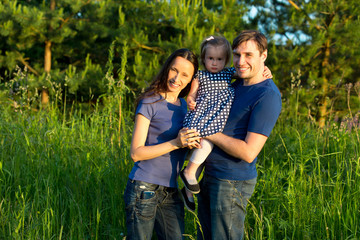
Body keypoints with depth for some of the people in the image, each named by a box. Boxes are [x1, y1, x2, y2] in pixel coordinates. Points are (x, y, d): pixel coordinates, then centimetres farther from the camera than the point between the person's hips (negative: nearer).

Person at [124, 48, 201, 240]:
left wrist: (192, 142, -2)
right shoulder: (149, 103, -7)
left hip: (170, 193, 6)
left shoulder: (185, 105, 12)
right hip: (144, 189, -6)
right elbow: (136, 153, -12)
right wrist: (175, 143, -21)